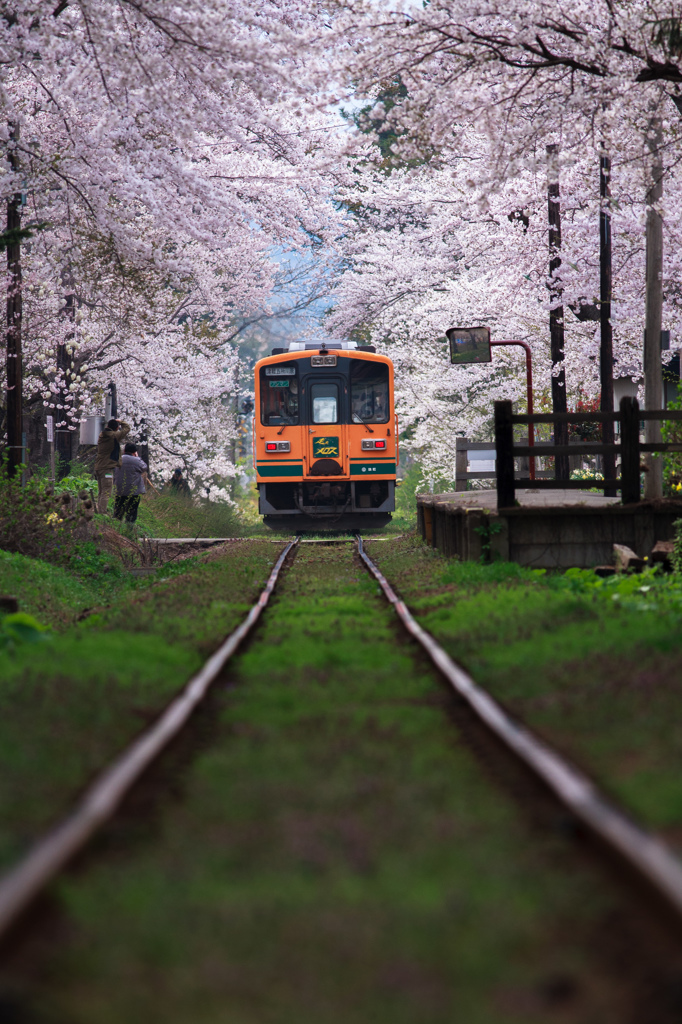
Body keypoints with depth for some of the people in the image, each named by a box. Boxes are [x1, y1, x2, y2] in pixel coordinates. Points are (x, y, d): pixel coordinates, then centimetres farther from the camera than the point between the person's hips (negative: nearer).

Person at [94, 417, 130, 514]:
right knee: (106, 493, -9)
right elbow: (127, 428, 3)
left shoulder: (102, 436, 9)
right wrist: (120, 422, 19)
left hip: (98, 467, 8)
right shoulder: (114, 436, -11)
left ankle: (99, 512, 15)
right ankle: (103, 513, -14)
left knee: (101, 493, 14)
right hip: (107, 468, -8)